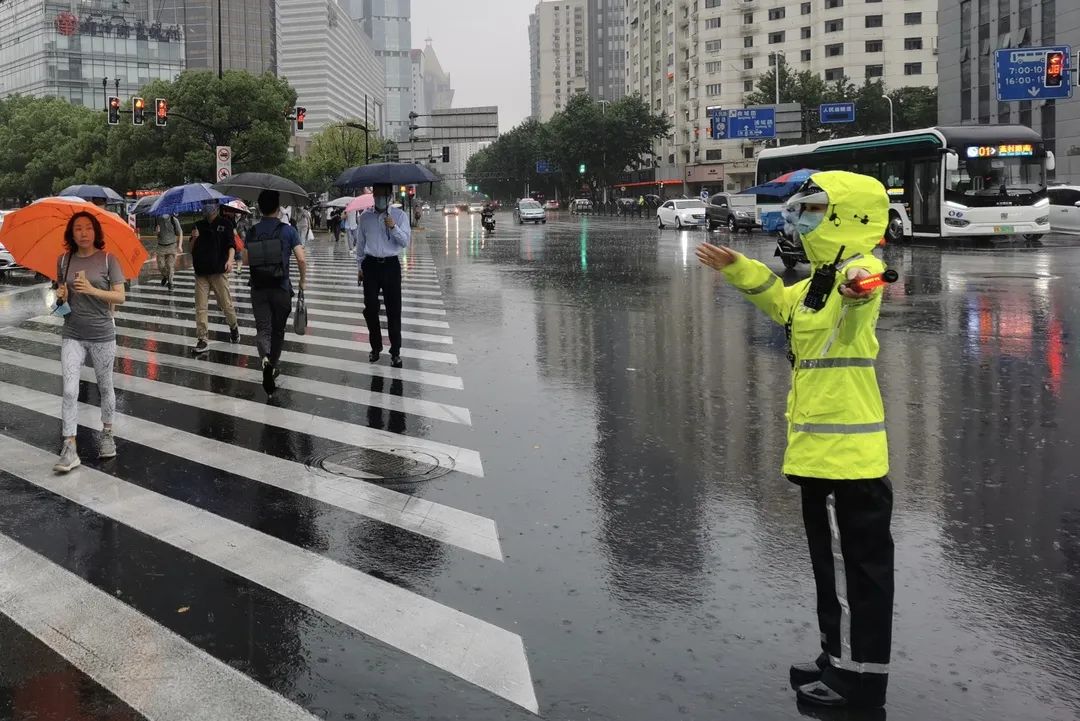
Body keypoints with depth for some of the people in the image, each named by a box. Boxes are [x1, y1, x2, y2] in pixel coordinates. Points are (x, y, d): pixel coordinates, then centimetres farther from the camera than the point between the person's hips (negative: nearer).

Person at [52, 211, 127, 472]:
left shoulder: (108, 260, -6)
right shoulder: (64, 260, 3)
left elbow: (120, 296, -9)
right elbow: (61, 292, 16)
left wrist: (93, 290, -23)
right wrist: (61, 295, -7)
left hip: (102, 335, -2)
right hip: (72, 336, 2)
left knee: (105, 387, 13)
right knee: (69, 391, -7)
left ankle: (107, 434, 33)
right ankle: (70, 449, -6)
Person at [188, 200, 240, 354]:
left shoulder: (225, 223, 2)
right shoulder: (199, 225, 13)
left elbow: (231, 244, -6)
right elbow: (192, 249, 15)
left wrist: (230, 259, -25)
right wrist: (194, 238, -6)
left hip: (218, 272, -3)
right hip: (201, 272, 3)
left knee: (226, 304, 2)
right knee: (201, 307, -2)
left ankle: (233, 327, 30)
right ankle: (202, 339, 1)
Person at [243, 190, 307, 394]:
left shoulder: (252, 232, 1)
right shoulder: (288, 230, -7)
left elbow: (246, 260, 5)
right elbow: (301, 259, -12)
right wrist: (303, 280, 3)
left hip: (258, 289, 2)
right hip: (281, 288, -2)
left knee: (263, 329, 5)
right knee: (277, 330, 14)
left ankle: (266, 358, -22)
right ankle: (273, 366, 19)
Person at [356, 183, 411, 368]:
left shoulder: (399, 215, -1)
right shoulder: (365, 216, 5)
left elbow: (406, 242, -7)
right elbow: (360, 243, 12)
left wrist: (394, 227, -22)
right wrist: (360, 267, 13)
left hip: (391, 265, -2)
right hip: (370, 265, 2)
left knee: (394, 310, 0)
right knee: (370, 308, 7)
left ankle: (395, 351, 10)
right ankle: (375, 347, 24)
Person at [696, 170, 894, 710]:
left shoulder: (859, 272, -16)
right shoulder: (821, 282, 16)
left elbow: (860, 289, -41)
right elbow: (783, 302, 33)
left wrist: (855, 289, -64)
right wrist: (737, 269, 28)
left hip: (844, 450, -11)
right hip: (821, 448, 11)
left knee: (853, 564, 0)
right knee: (836, 559, 19)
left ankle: (857, 677, 10)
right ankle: (840, 660, 31)